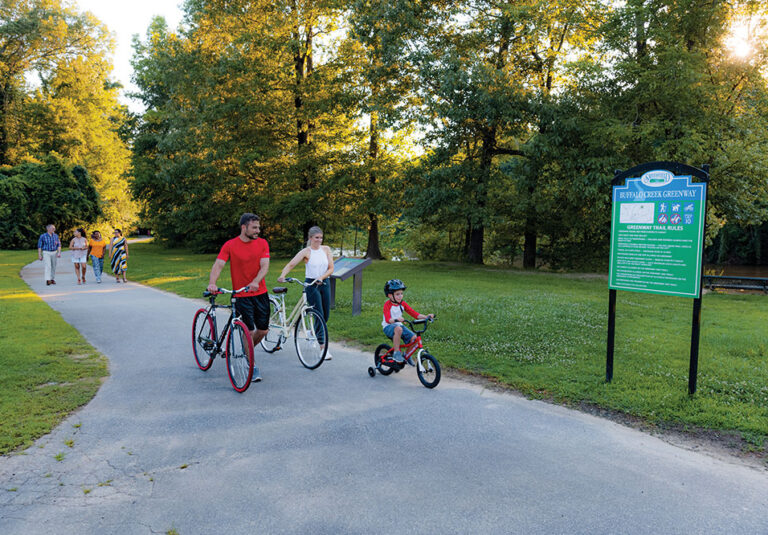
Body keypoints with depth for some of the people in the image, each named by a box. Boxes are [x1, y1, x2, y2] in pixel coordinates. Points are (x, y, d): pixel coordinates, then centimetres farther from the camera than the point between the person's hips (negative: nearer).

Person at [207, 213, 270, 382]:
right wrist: (212, 283, -33)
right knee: (249, 331, -5)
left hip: (260, 293, 3)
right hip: (241, 295, -3)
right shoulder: (230, 245, -6)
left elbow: (264, 266, -9)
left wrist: (255, 282, -28)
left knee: (263, 330, 7)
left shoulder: (262, 243, 2)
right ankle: (252, 366, 10)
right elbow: (218, 265, -14)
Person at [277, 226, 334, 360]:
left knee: (326, 316, 11)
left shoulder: (326, 249, 4)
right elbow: (290, 264, -15)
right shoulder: (306, 252, -6)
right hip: (311, 284, -5)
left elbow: (331, 268, 1)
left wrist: (322, 277, -17)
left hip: (324, 283, 5)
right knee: (319, 315, -10)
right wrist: (282, 275, -33)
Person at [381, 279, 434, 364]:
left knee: (414, 338, -14)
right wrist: (396, 320, -47)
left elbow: (414, 313, 1)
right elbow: (388, 319, -26)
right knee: (398, 329, -40)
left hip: (399, 325, 6)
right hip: (388, 327, -6)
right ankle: (396, 353, -27)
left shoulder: (403, 304, 5)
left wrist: (426, 316, -14)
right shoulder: (387, 304, -13)